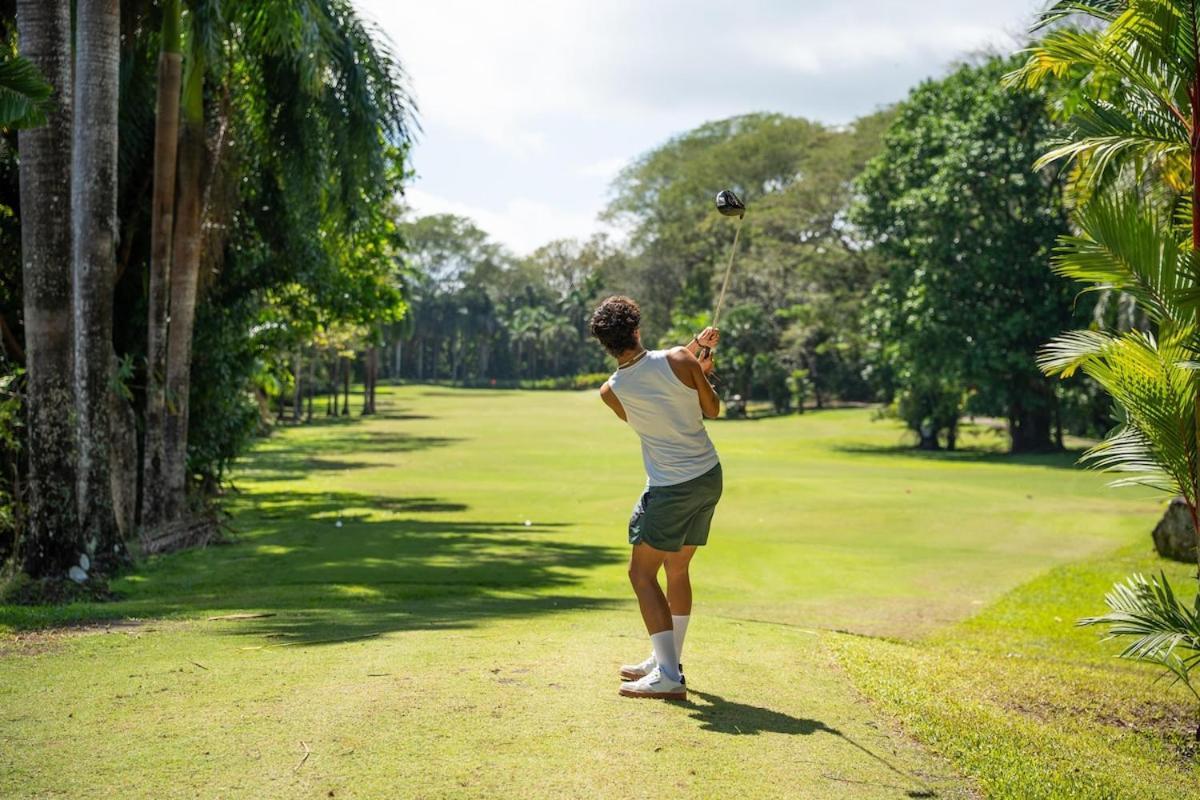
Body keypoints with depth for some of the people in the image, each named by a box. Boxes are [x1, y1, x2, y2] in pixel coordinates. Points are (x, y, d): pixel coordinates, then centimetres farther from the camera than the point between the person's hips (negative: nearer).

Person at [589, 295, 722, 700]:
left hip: (671, 489, -5)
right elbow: (712, 410, 3)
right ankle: (666, 660, 30)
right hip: (710, 476, 5)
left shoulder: (611, 392, -12)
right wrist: (702, 369, 17)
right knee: (677, 568, 18)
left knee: (642, 573, 2)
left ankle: (669, 676, -7)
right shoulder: (680, 360, -11)